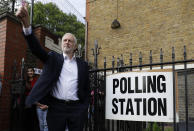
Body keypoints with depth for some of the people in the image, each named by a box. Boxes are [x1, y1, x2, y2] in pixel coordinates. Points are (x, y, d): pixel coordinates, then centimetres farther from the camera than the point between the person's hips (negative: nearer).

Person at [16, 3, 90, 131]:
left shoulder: (83, 64, 11)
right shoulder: (53, 58, 8)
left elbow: (86, 89, 12)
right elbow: (37, 49, -9)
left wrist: (85, 109, 1)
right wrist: (26, 24, -24)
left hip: (77, 109, 1)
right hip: (56, 107, -1)